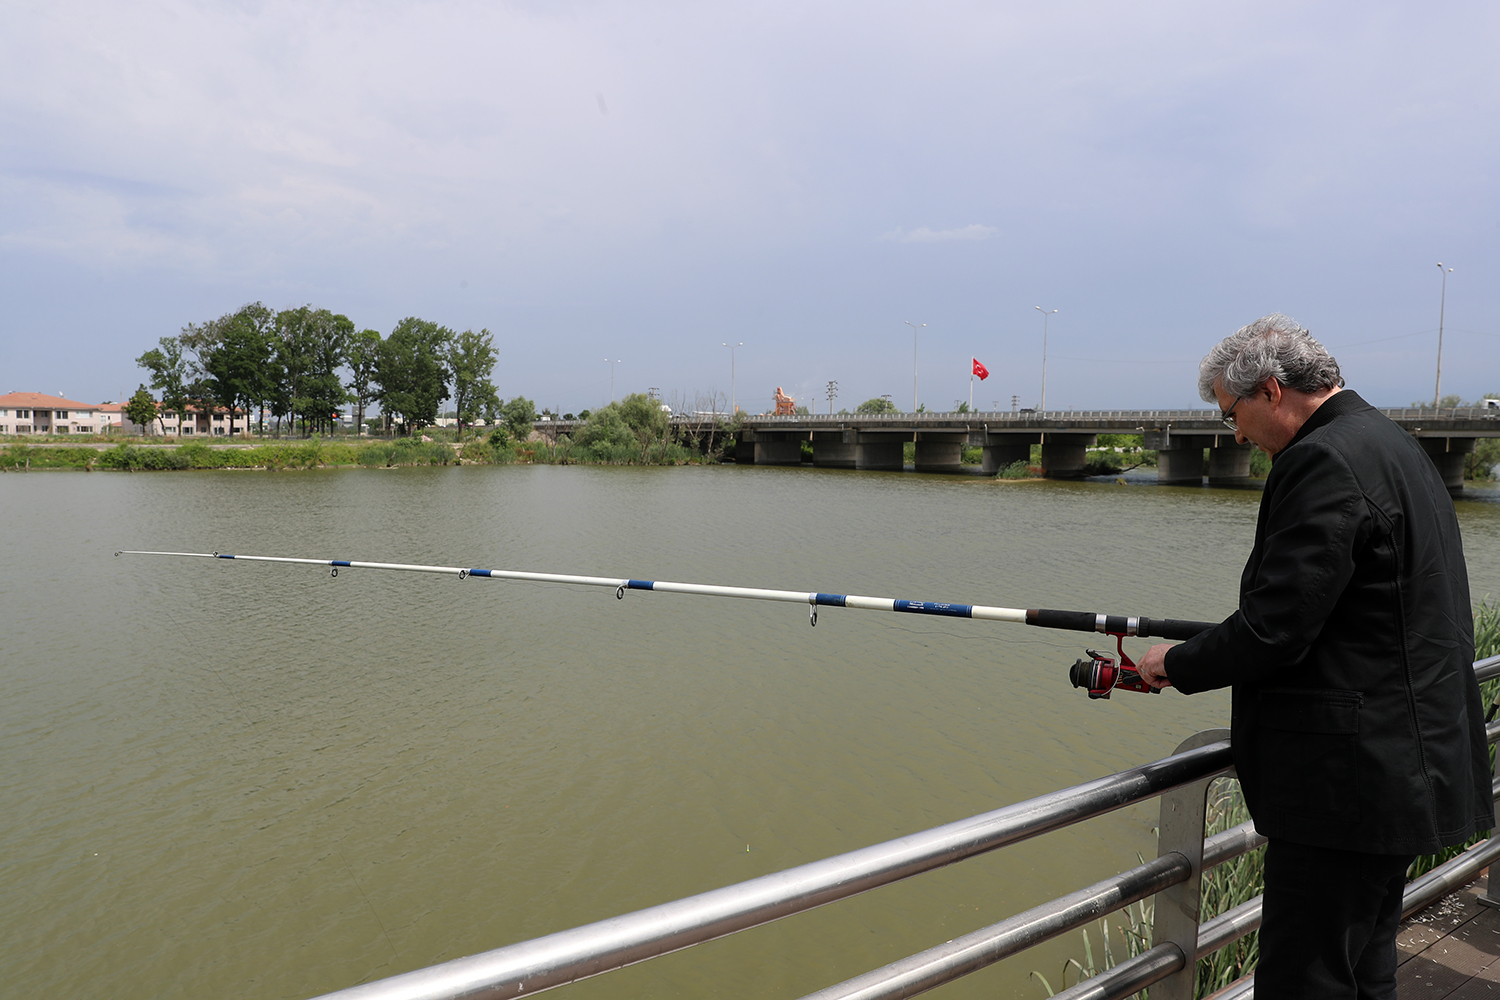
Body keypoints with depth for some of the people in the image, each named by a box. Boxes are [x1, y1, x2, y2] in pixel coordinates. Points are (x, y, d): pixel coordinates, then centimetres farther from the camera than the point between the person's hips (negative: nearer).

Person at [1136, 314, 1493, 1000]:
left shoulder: (1324, 461, -19)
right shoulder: (1389, 443, 15)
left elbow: (1272, 629, -23)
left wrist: (1177, 664, -6)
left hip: (1350, 782, -11)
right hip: (1404, 771, 11)